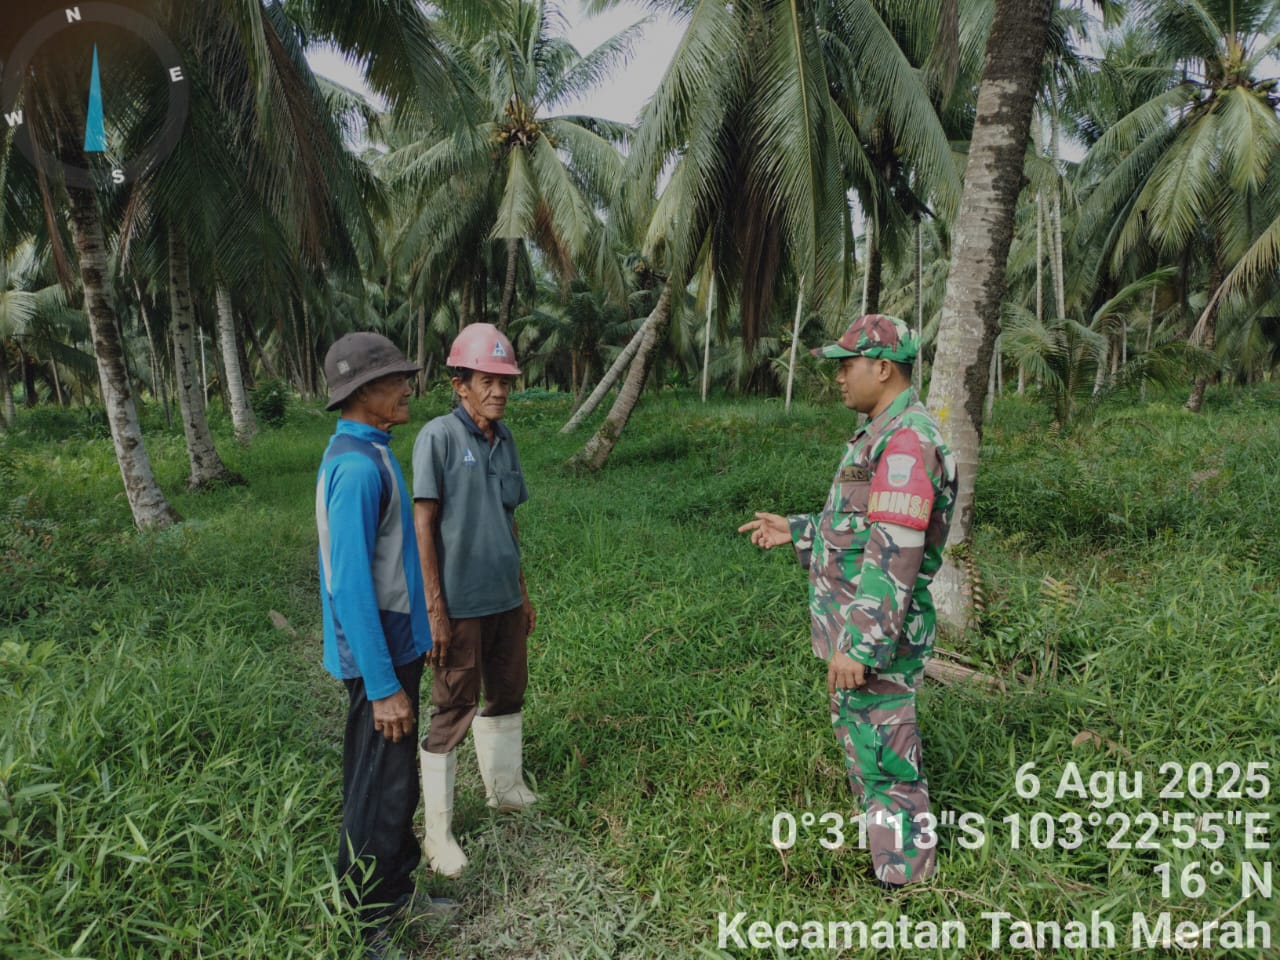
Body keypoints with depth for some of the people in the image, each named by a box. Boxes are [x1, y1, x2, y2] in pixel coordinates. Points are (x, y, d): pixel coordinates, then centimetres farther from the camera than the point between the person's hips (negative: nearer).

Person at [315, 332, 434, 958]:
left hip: (395, 643, 10)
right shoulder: (357, 467, -23)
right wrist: (383, 686, -22)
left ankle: (396, 896, 38)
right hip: (378, 654, -10)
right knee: (381, 793, 4)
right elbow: (350, 587, -25)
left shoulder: (365, 455, 7)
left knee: (391, 782, 21)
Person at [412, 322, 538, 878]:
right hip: (460, 604, -6)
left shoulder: (504, 439, 6)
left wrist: (523, 592, 15)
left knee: (507, 695, 20)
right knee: (452, 713, 4)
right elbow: (423, 525, -14)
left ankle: (505, 787, 42)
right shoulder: (439, 437, -13)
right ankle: (437, 831, 20)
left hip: (504, 598, 7)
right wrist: (435, 608, -16)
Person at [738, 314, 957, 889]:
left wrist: (858, 646, -25)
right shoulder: (883, 436, 13)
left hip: (877, 634, -10)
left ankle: (903, 878, 19)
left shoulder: (908, 441, -20)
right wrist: (794, 533, 15)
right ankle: (884, 849, 39)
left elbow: (894, 557, -26)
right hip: (859, 627, 10)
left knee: (883, 756, 2)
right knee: (860, 741, 22)